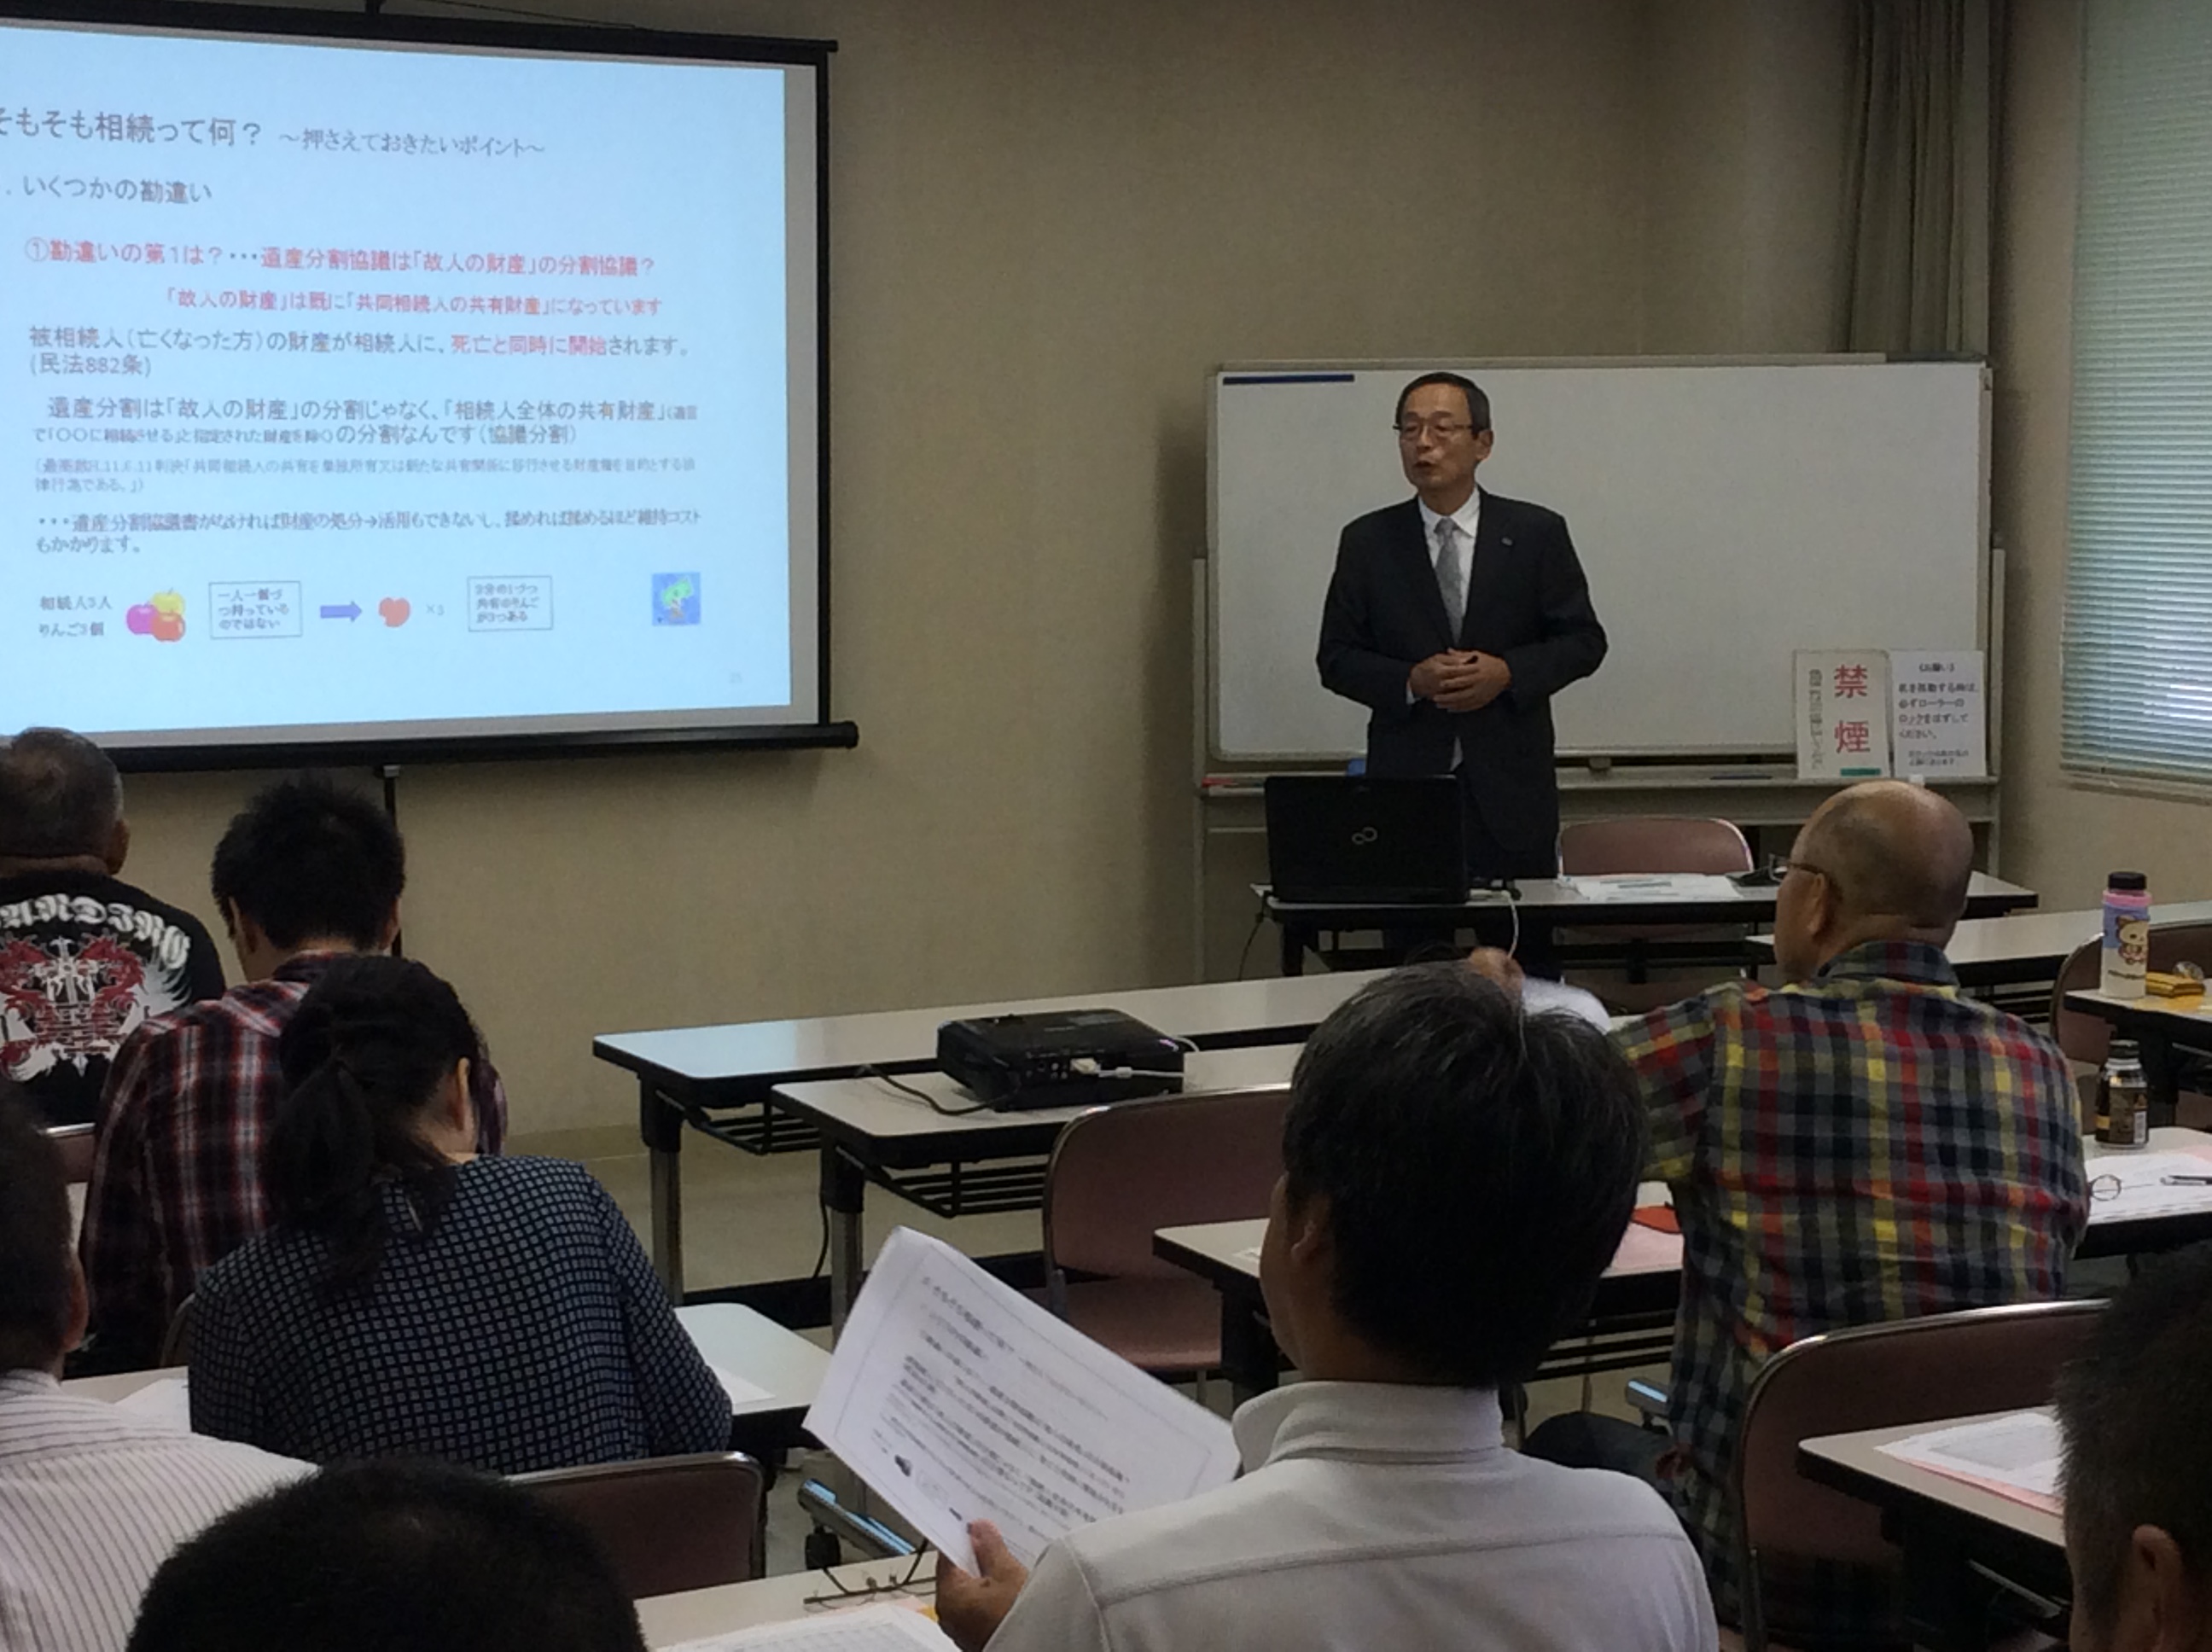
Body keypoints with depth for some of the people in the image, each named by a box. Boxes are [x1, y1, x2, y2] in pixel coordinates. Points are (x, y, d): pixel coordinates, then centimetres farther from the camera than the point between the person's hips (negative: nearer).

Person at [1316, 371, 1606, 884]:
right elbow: (1337, 658, 7)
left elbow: (1584, 640, 6)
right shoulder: (1368, 542, 7)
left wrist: (1507, 673, -11)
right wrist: (1411, 681, -11)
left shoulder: (1536, 533, 4)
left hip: (1510, 785, 0)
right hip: (1406, 781, 0)